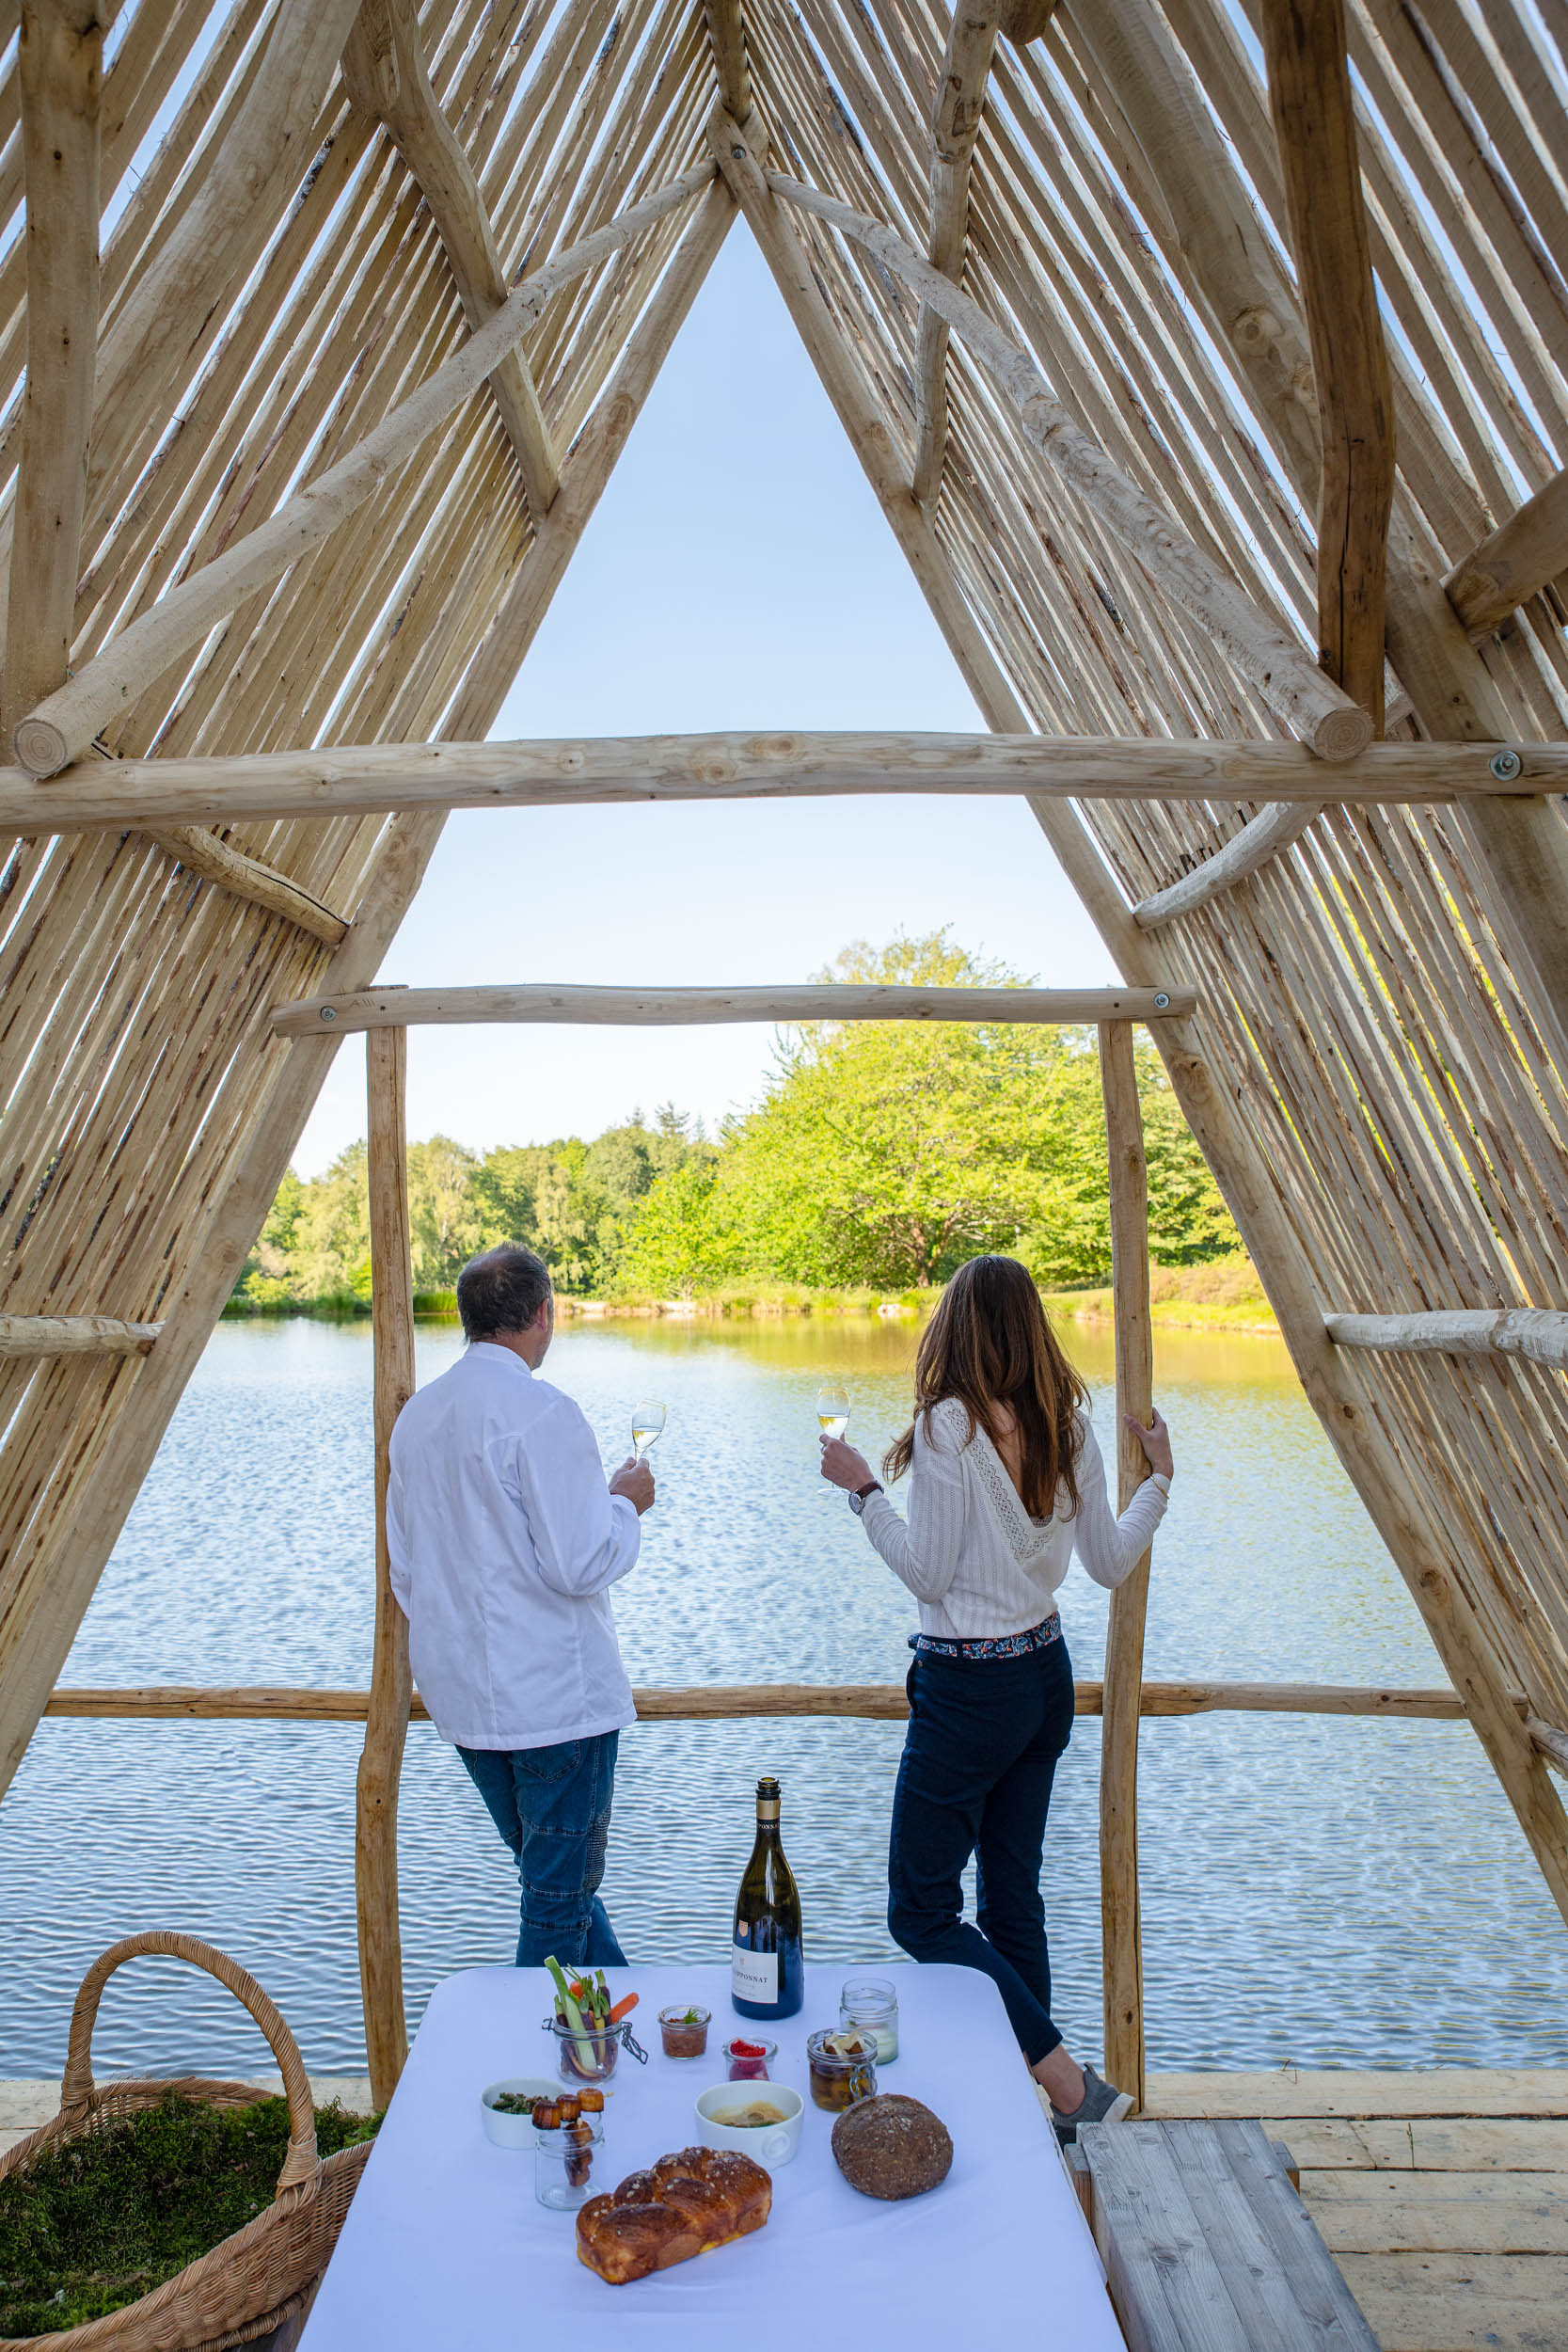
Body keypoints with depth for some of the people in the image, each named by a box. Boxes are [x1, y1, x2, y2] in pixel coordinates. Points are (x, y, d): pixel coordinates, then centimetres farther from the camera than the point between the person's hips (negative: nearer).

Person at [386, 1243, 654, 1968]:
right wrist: (625, 1502, -4)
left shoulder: (416, 1414, 6)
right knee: (560, 1899, 8)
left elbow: (403, 1566, 13)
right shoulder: (541, 1412, -19)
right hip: (554, 1696, -9)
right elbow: (580, 1564, -23)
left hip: (460, 1694, 9)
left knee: (552, 1877, 22)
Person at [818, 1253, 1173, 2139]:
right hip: (1047, 1676, 8)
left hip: (967, 1689, -7)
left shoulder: (950, 1426, -19)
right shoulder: (1069, 1427, 0)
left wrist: (865, 1488, -9)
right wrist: (1160, 1480, 19)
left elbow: (928, 1572, -16)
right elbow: (1110, 1563, 7)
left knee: (923, 1910, 6)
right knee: (1014, 1899, 18)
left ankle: (1071, 2082, 3)